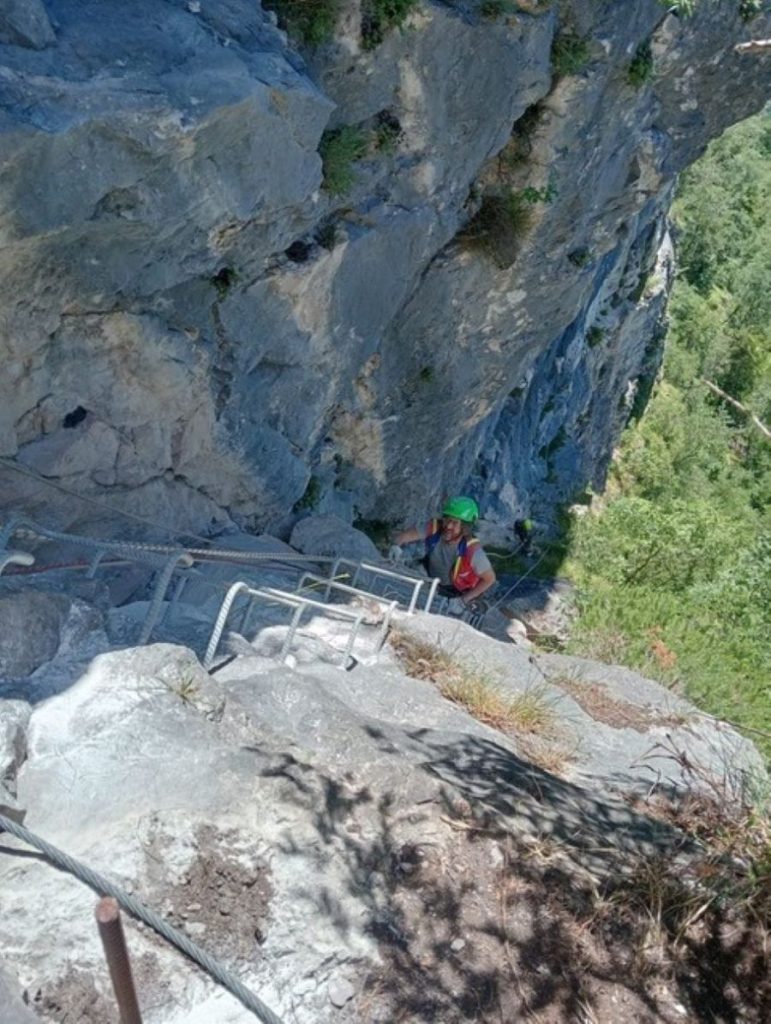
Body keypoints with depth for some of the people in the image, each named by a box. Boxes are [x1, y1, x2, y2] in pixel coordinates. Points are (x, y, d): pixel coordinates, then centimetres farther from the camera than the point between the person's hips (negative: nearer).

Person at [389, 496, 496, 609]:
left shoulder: (472, 550, -37)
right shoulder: (433, 528, -30)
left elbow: (490, 578, -23)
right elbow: (405, 535, -16)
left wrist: (465, 599, -21)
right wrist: (396, 545, -39)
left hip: (457, 593, -3)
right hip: (433, 581, 3)